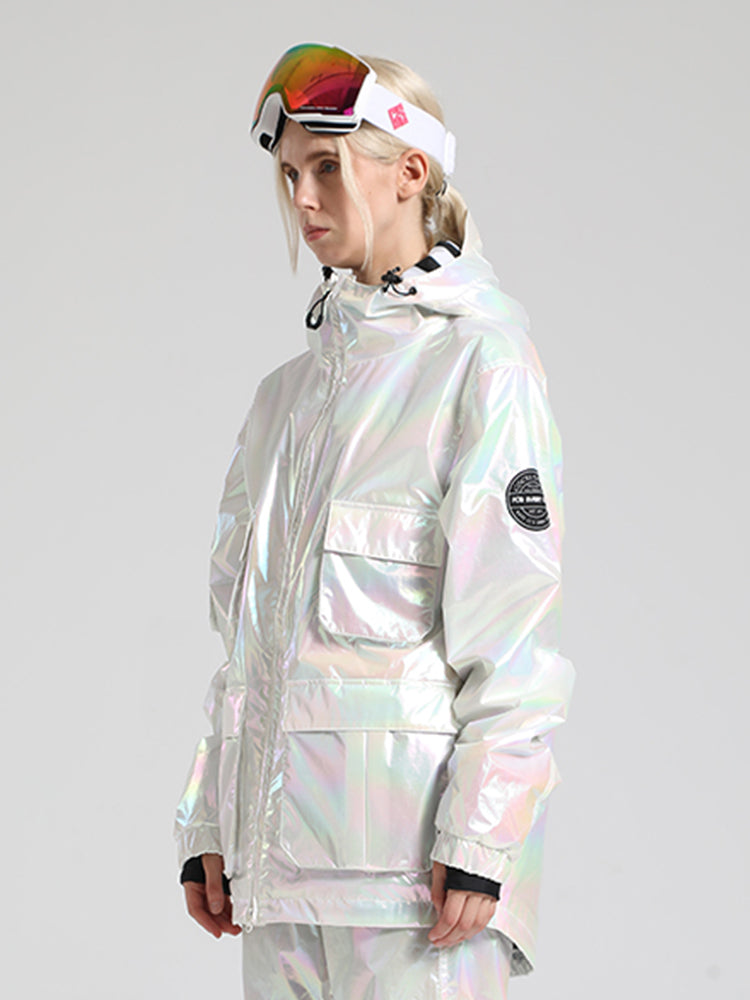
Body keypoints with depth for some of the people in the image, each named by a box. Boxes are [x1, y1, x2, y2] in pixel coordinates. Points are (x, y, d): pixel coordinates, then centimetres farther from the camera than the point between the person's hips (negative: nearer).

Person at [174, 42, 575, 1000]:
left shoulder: (479, 362, -2)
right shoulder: (288, 390, 18)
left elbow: (513, 620, -9)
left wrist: (477, 840, -15)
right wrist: (207, 826, 13)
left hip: (411, 839, -6)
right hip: (280, 837, 6)